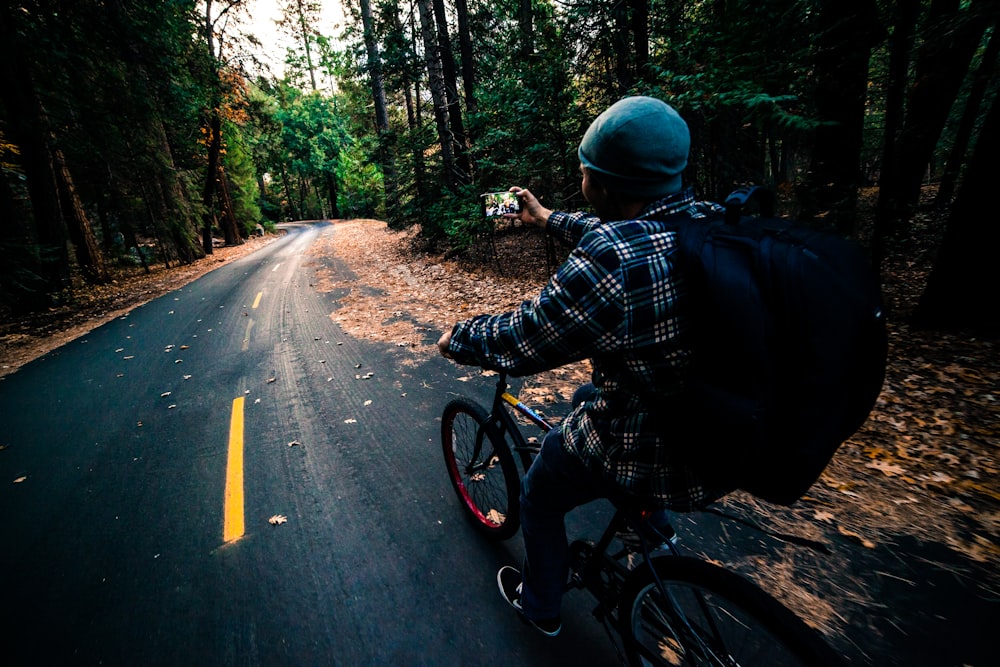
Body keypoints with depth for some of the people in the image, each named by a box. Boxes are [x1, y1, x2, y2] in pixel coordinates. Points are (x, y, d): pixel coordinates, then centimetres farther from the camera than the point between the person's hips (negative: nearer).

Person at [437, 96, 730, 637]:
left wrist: (456, 339, 0)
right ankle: (648, 521, 45)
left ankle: (539, 607, 47)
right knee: (590, 394, 32)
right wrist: (548, 219, 26)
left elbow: (520, 342, -21)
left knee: (540, 495, 19)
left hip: (648, 459, -7)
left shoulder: (611, 262, -32)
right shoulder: (708, 220, -5)